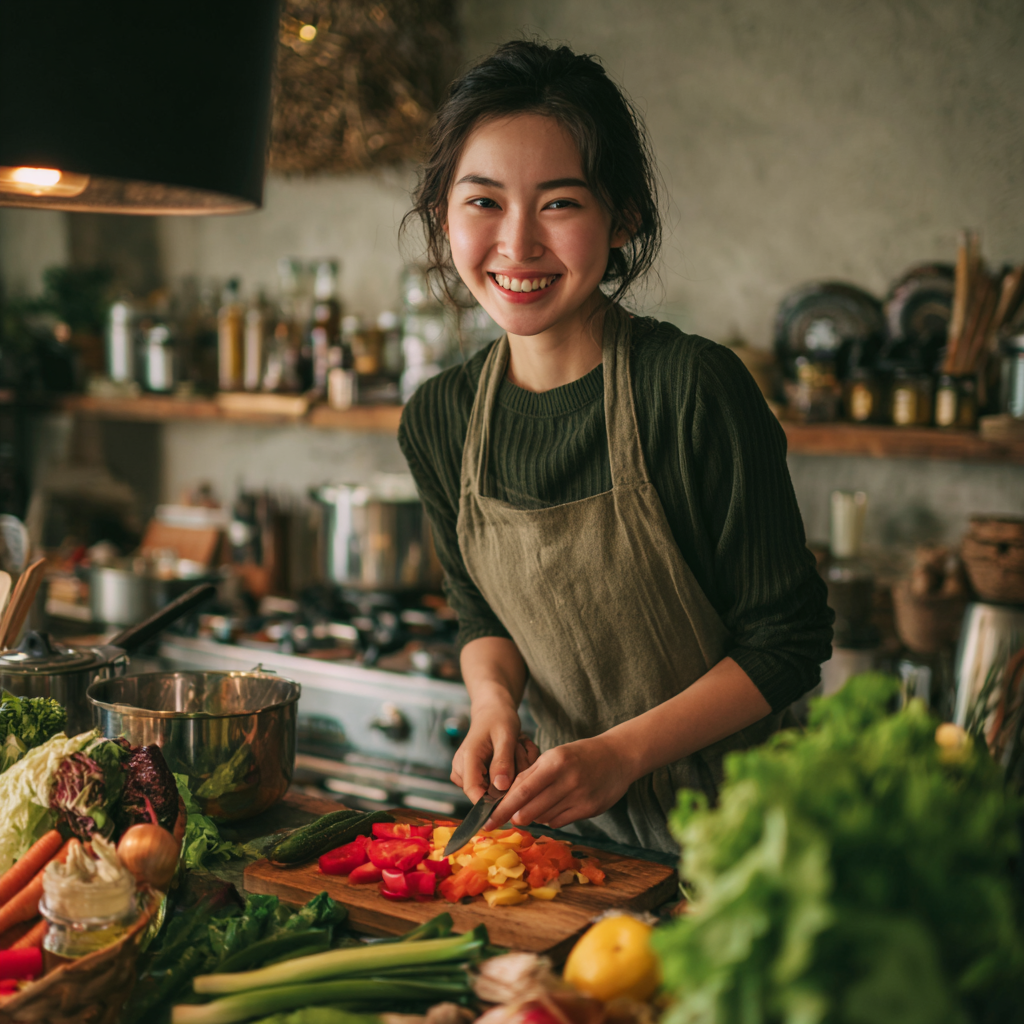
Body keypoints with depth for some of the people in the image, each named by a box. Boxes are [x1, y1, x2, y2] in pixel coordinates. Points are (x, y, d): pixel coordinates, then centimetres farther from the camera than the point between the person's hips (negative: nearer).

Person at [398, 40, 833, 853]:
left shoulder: (696, 390, -20)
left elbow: (790, 640, -14)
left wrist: (621, 753, -21)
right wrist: (494, 699, -11)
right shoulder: (438, 420, -4)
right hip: (568, 815, 4)